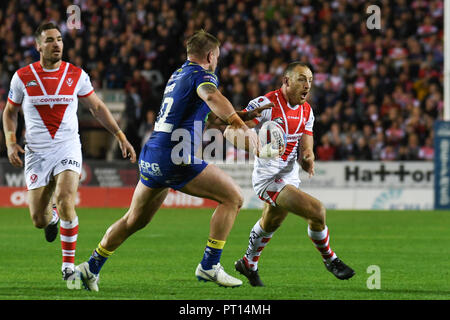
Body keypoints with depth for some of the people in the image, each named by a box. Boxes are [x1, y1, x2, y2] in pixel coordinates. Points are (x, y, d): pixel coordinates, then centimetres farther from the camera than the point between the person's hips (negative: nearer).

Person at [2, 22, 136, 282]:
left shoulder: (76, 75, 1)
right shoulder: (23, 76, 0)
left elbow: (97, 108, 11)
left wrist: (122, 137, 6)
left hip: (68, 149, -1)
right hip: (36, 152, 1)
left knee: (65, 202, -24)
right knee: (39, 220, -2)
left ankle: (69, 265, -9)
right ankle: (53, 215, 39)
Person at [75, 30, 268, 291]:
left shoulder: (178, 74, 22)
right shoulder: (201, 75, -6)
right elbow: (212, 97, -31)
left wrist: (239, 117, 36)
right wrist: (241, 126, -40)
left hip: (151, 159, 9)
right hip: (175, 159, -9)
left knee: (135, 220, 23)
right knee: (233, 198, -3)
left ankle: (91, 268, 30)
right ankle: (209, 266, -6)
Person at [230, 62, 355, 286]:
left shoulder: (306, 110, 5)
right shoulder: (266, 104, -18)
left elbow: (305, 148, 3)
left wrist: (307, 160, -22)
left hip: (289, 178, 8)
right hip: (268, 179, -8)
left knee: (270, 224, 28)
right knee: (316, 211, -20)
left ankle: (249, 264, 51)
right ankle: (330, 260, 2)